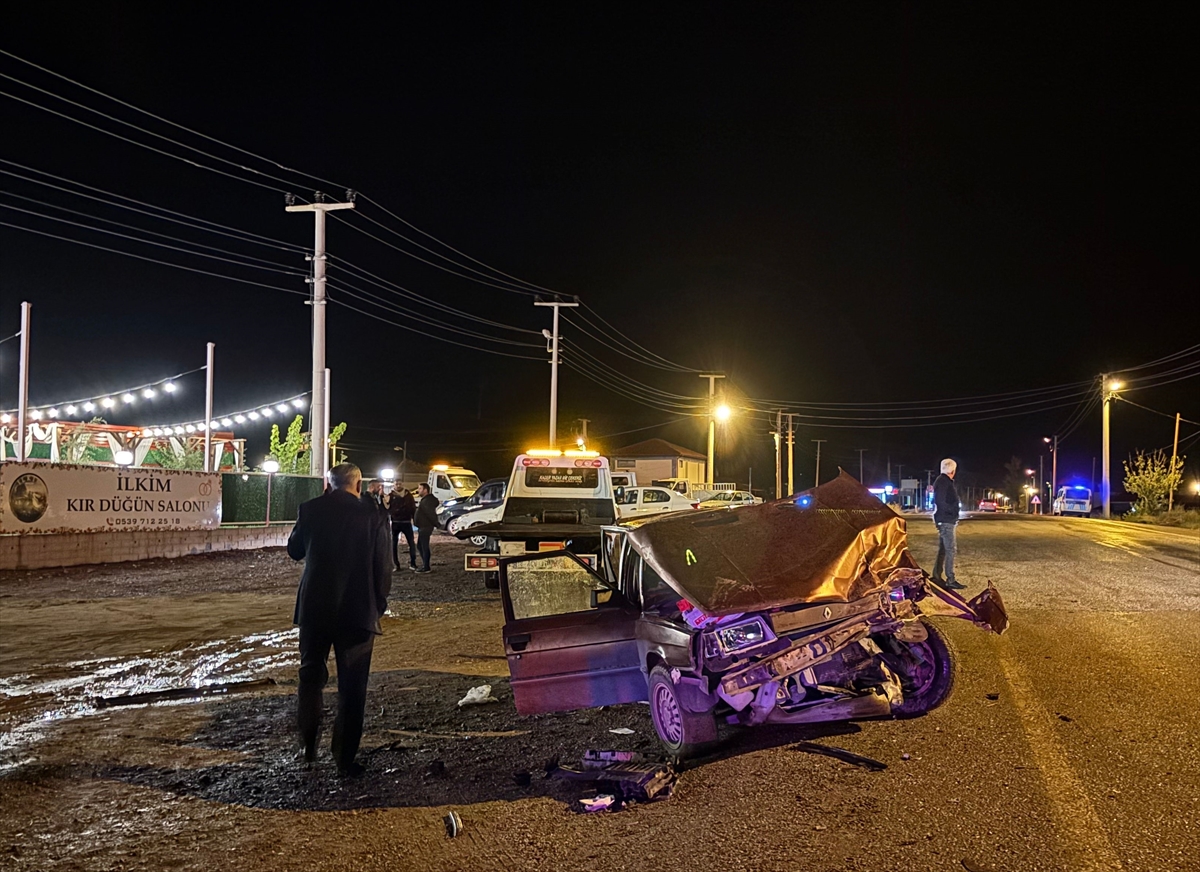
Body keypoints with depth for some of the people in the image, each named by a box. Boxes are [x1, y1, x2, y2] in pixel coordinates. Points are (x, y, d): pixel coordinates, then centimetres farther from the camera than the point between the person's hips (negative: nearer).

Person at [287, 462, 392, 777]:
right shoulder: (373, 517, -9)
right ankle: (345, 759, 10)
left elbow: (294, 550, 9)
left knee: (311, 675, 21)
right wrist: (378, 607, 9)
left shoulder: (311, 509, -5)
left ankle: (309, 746, 27)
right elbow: (382, 570, -5)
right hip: (357, 611, -2)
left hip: (314, 609, 2)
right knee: (352, 688, 7)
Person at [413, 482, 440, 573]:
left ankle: (426, 567, 0)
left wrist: (435, 524, -19)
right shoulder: (424, 500, 16)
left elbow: (431, 514, -25)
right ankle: (424, 564, 26)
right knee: (420, 546, 17)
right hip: (422, 527, 11)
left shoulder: (427, 501, -20)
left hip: (425, 527, -11)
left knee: (424, 547, -5)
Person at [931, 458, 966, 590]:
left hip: (949, 520, 11)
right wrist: (953, 510, -15)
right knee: (950, 550, -10)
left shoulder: (945, 481, 18)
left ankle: (937, 577, 20)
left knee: (943, 549, 14)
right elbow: (941, 502, -23)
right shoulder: (942, 481, -13)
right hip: (946, 520, -11)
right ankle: (950, 580, -10)